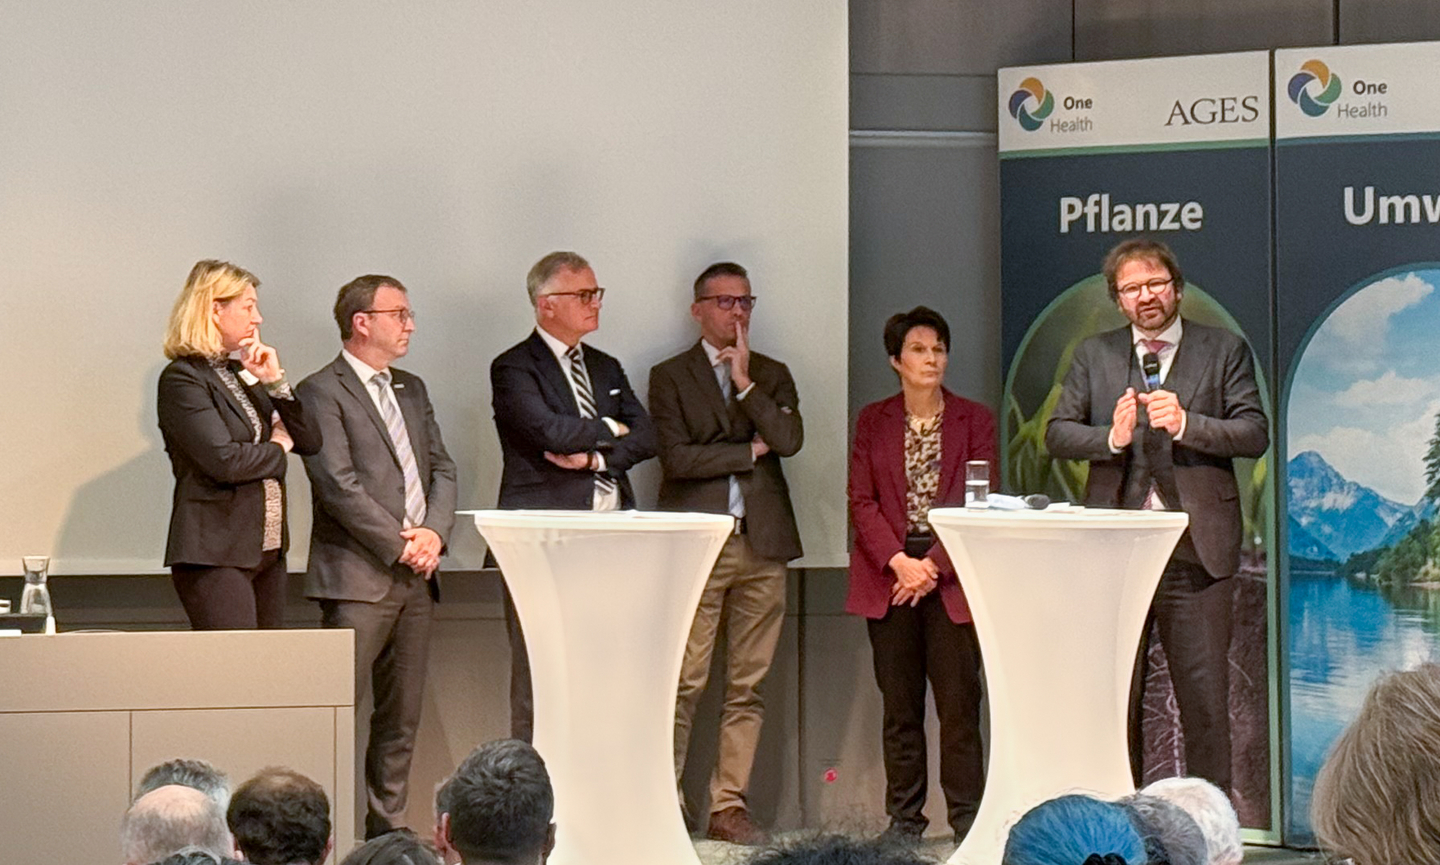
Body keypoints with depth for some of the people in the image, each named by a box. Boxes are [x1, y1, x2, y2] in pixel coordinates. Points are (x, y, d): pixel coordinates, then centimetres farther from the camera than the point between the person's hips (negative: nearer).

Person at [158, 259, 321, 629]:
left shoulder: (241, 376, 17)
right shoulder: (182, 378, -8)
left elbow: (311, 442, 13)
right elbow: (223, 460, -18)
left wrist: (275, 382, 1)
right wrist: (277, 449, 0)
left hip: (266, 551, 8)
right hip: (215, 554, -8)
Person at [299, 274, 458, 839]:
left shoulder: (411, 390, 19)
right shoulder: (323, 392, -5)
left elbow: (442, 469, 16)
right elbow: (339, 484, -13)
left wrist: (434, 532, -2)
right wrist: (399, 544, -13)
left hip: (416, 578, 8)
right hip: (359, 576, -8)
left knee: (402, 717, 9)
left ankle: (387, 828, 14)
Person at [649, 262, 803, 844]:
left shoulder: (773, 376, 17)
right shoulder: (670, 377, 6)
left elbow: (789, 440, -2)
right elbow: (676, 457, -7)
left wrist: (744, 382, -5)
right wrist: (748, 451, -3)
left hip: (762, 544, 4)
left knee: (747, 688, 4)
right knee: (683, 685, -8)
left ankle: (728, 807, 8)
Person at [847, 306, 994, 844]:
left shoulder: (974, 420, 6)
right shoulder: (872, 421, 9)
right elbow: (861, 501, 3)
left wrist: (934, 567, -10)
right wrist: (899, 562, -10)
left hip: (952, 575, -1)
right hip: (889, 577, 1)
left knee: (959, 703, -4)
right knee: (899, 707, 4)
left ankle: (967, 817, 1)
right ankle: (904, 818, 10)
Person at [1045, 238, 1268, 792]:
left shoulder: (1224, 351, 8)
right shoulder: (1094, 356, 14)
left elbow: (1255, 434, -1)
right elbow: (1057, 433, 8)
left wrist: (1186, 424, -16)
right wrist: (1112, 438, -11)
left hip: (1195, 548, -2)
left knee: (1204, 695, -2)